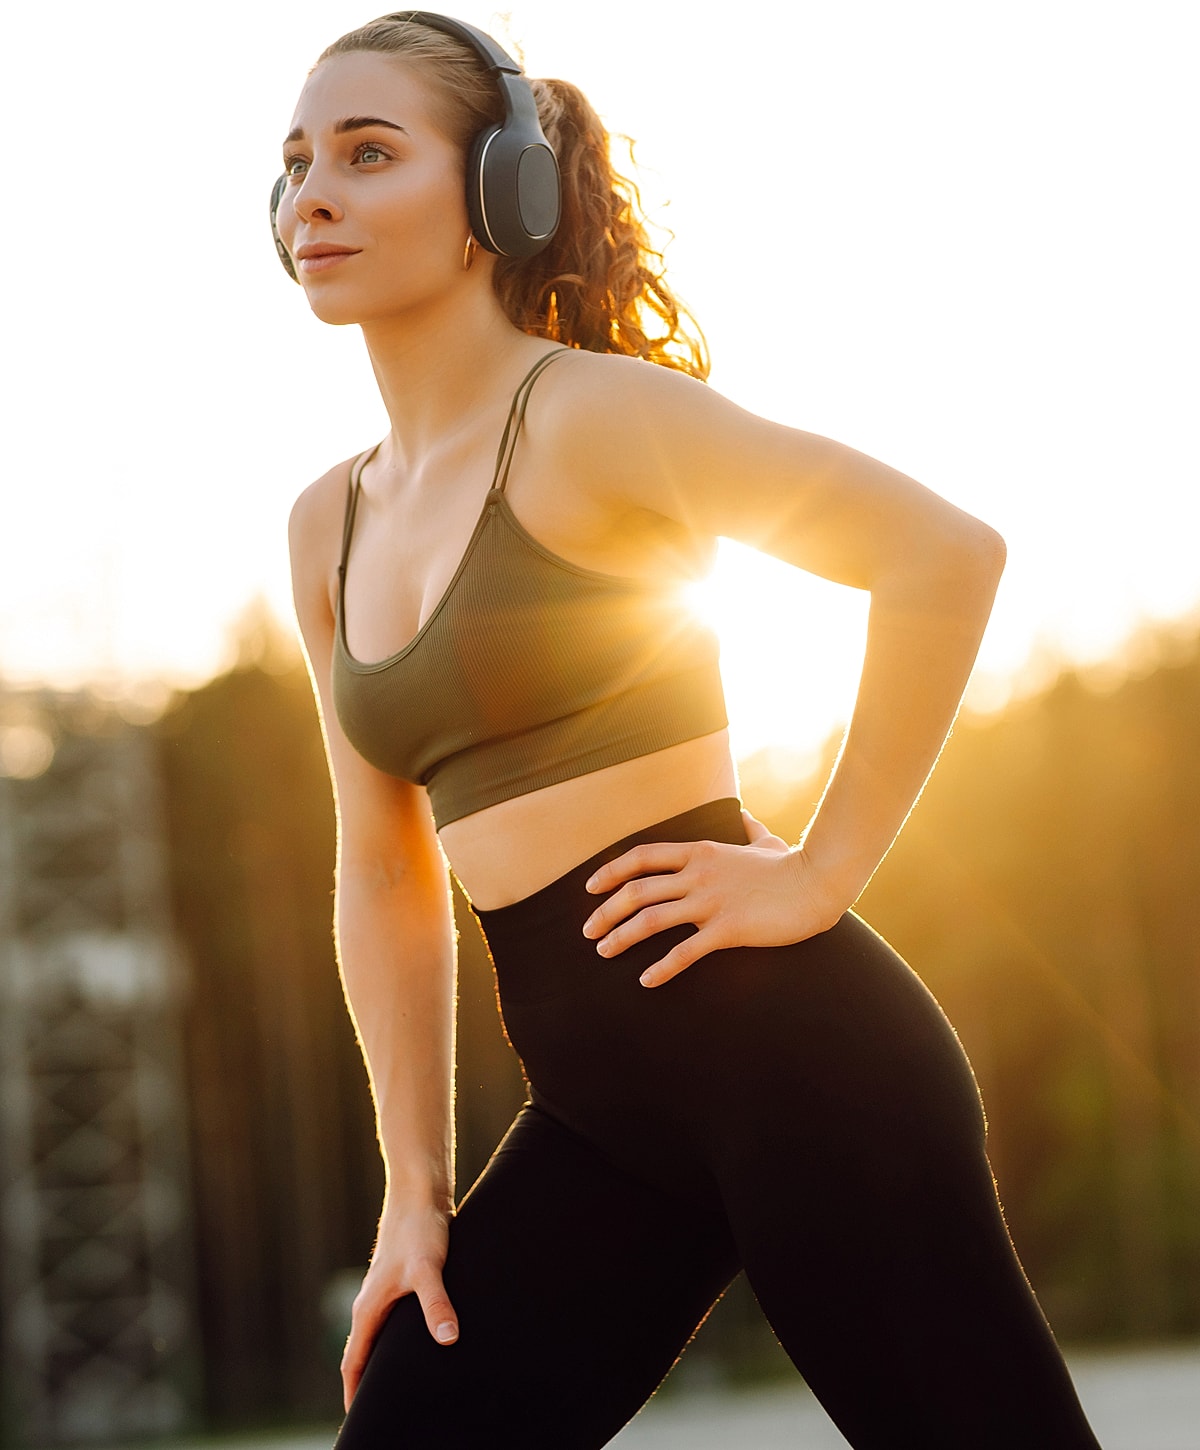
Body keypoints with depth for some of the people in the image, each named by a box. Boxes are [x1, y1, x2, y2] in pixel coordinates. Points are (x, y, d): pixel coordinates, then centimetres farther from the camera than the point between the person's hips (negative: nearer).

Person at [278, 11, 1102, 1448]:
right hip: (595, 1104, 7)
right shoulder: (331, 525, 14)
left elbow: (949, 553, -17)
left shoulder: (583, 413, -8)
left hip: (777, 1043, -7)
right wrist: (417, 1188, 14)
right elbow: (386, 873, 18)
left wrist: (819, 877, -14)